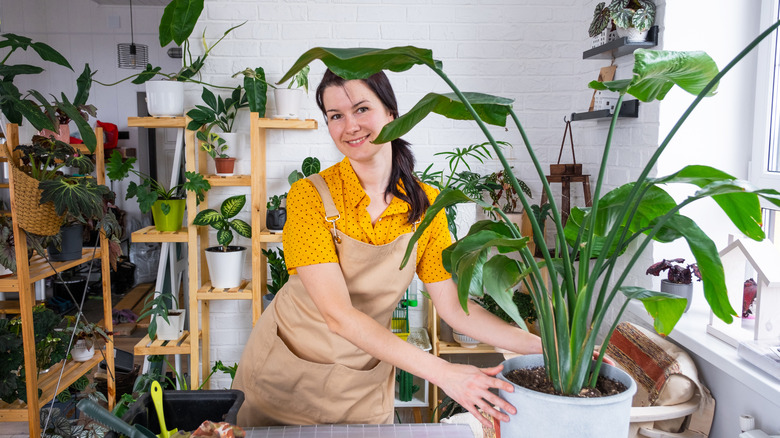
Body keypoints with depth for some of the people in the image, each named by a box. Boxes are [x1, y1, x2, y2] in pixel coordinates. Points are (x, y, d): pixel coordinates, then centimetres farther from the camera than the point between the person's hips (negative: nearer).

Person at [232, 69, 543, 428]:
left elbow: (454, 308, -7)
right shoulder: (310, 195, -20)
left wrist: (542, 345, -18)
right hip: (287, 374, -2)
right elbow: (338, 314, -27)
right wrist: (440, 371, -35)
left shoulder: (425, 205, -8)